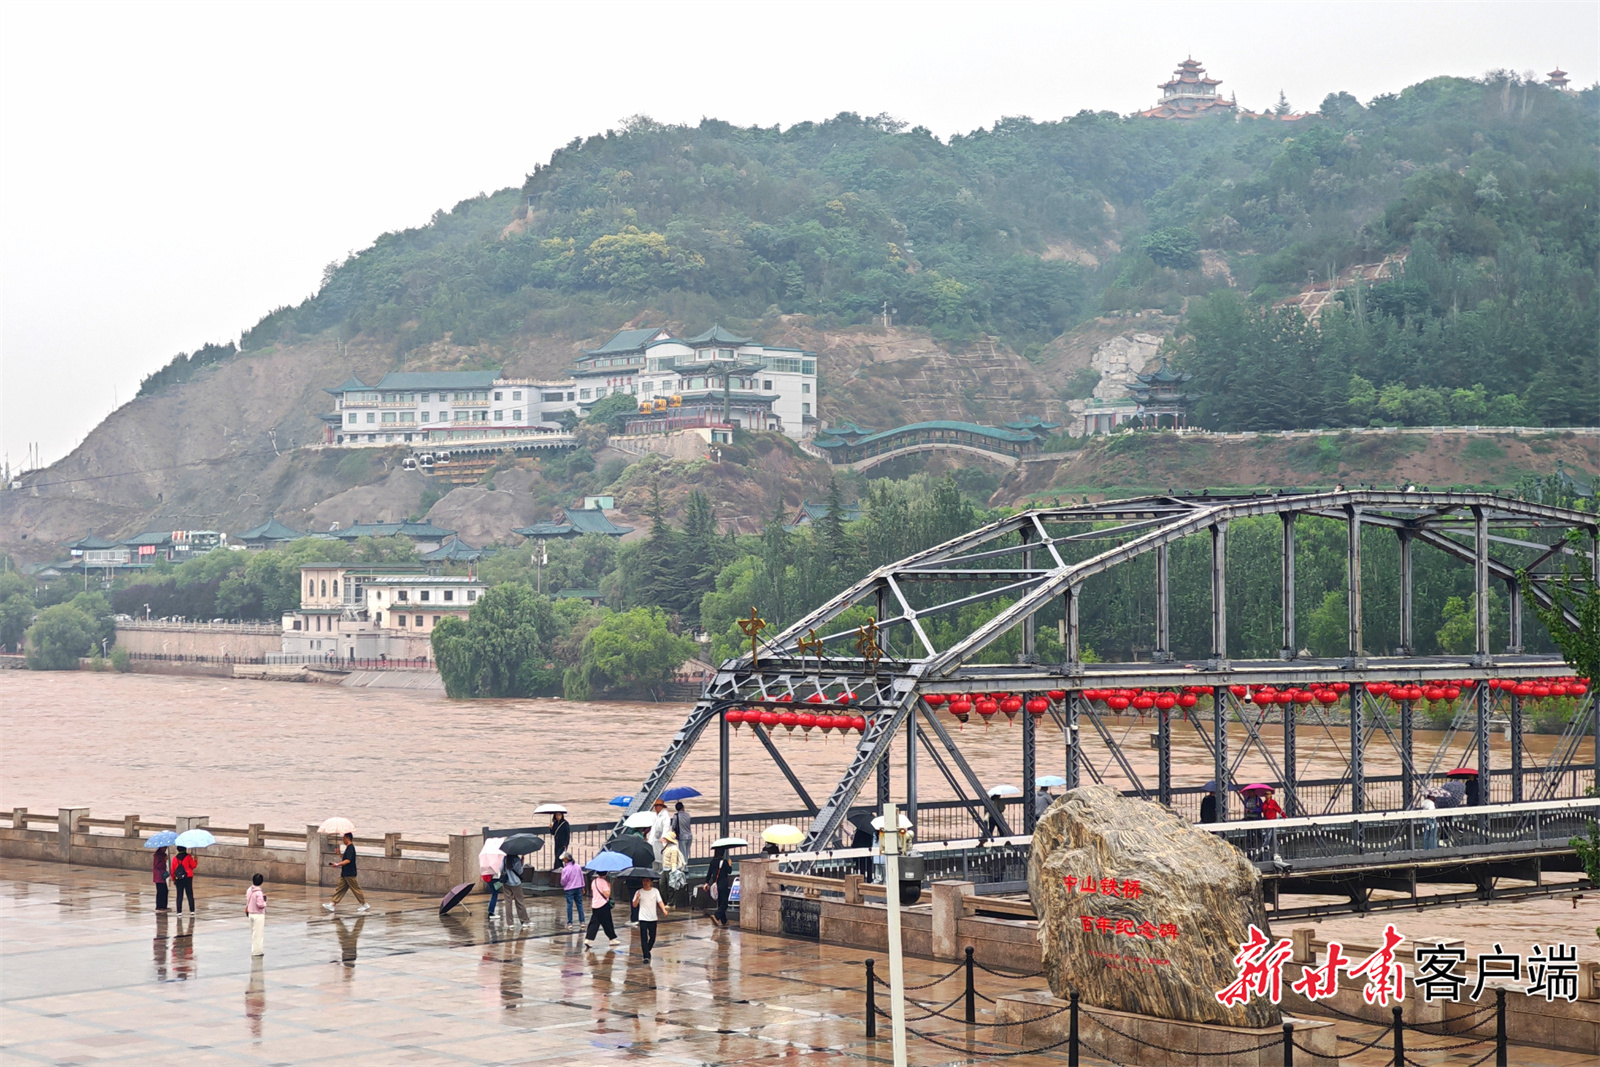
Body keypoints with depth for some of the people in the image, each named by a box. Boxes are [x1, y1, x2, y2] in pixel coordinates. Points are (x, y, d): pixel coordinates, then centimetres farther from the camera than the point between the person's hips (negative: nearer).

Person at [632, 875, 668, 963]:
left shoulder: (655, 891, 2)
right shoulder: (639, 892, -1)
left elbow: (660, 901, -4)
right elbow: (634, 905, -2)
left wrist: (664, 909, -22)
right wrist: (637, 898, -21)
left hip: (653, 918, 2)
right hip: (643, 918, -2)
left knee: (652, 937, 9)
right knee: (644, 938, -9)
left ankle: (647, 951, 34)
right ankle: (646, 956, -9)